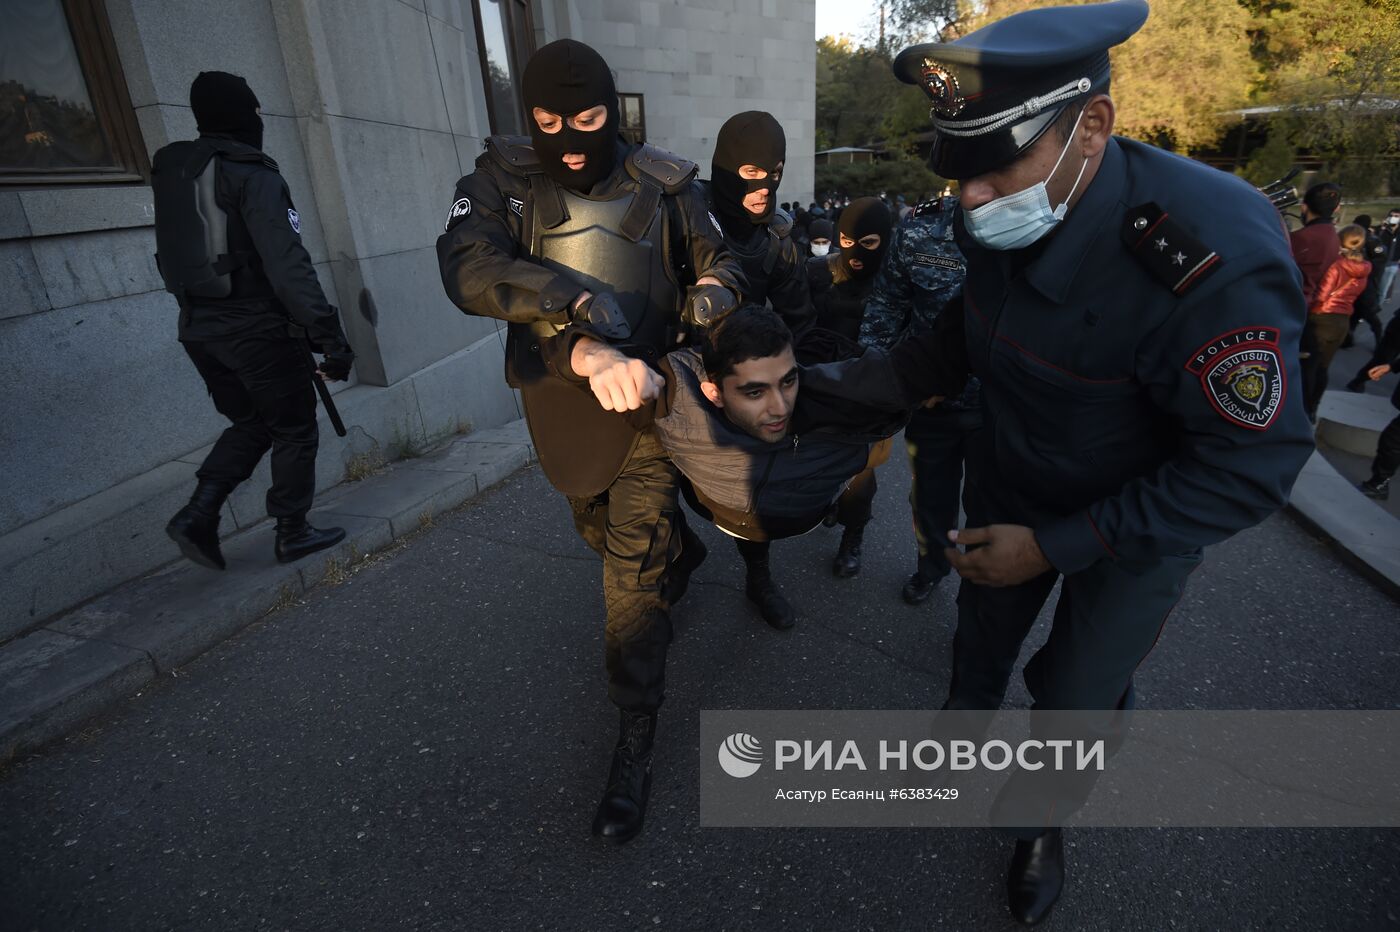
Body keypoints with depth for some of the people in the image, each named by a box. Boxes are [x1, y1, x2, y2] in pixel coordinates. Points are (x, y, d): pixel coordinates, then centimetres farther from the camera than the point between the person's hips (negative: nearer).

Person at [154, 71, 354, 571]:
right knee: (294, 430, 8)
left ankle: (198, 514, 11)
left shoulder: (171, 170, 9)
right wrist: (331, 336, -24)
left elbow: (179, 256, 13)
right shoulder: (253, 174, -14)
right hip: (257, 329, -7)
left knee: (250, 423, 21)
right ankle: (292, 532, 17)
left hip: (197, 328, 7)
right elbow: (288, 266, -23)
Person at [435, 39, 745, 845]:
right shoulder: (503, 179, -4)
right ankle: (683, 553, 58)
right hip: (562, 395, 3)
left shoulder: (663, 183, -3)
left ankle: (636, 736, 7)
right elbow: (466, 264, -22)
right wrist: (572, 296, -36)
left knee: (634, 564, -6)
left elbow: (718, 264, 7)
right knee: (602, 528, 24)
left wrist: (711, 293, -17)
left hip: (646, 389, -3)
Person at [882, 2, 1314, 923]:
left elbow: (1252, 468, -27)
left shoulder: (1213, 260, -36)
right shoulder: (997, 219, -16)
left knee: (1078, 691, 12)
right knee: (983, 631, 23)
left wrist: (1055, 545, -26)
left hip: (1137, 523, -4)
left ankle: (1044, 821, 44)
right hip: (1010, 482, 5)